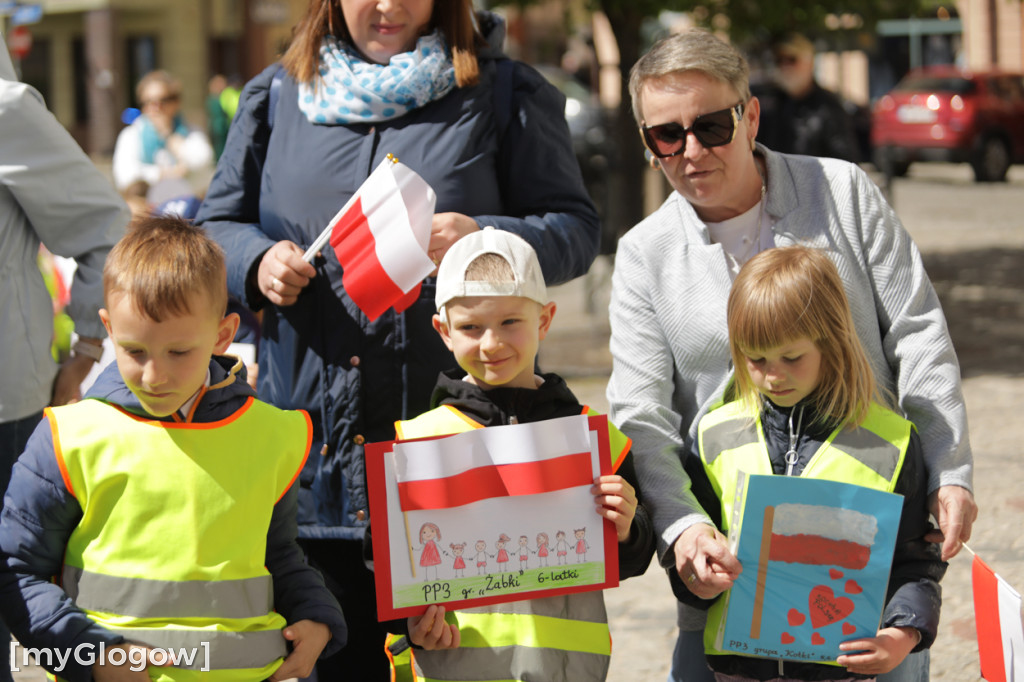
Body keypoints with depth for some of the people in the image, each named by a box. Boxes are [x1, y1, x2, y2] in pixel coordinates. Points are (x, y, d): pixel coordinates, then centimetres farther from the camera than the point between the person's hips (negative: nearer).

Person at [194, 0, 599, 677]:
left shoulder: (505, 94, 5)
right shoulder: (277, 96, 13)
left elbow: (576, 229, 1)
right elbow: (218, 224, 18)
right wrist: (256, 262, -5)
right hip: (318, 446, 2)